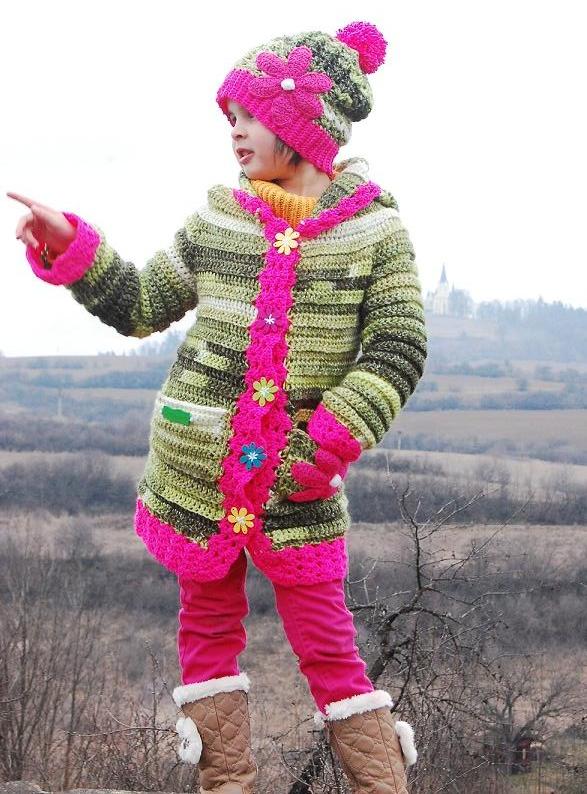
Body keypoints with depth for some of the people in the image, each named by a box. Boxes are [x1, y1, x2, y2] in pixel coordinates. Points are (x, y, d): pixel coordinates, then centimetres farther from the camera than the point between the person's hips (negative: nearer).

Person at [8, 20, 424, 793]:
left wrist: (327, 445, -17)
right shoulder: (218, 219, 3)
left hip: (297, 483, -4)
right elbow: (140, 306, 13)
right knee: (208, 624, 12)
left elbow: (397, 350, -10)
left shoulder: (374, 228, -6)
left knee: (326, 642, 0)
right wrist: (70, 247, 2)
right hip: (199, 468, 4)